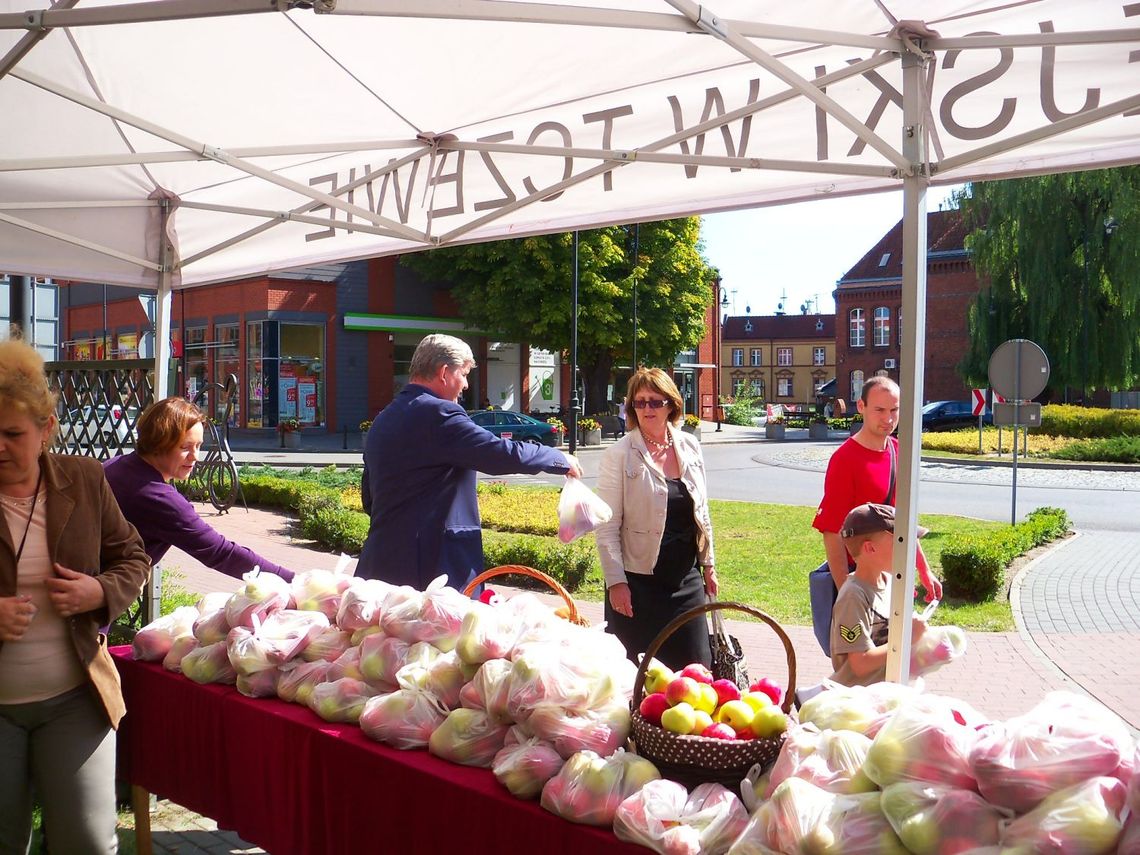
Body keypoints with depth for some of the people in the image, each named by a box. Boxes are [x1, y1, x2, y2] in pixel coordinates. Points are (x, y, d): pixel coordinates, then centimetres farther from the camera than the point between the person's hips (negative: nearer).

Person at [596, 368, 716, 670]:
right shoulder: (620, 455, -9)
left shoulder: (690, 447, 5)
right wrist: (616, 581, -12)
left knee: (696, 665, 9)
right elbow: (607, 527, -9)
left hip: (686, 578, 4)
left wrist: (708, 564, 15)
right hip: (639, 580, -4)